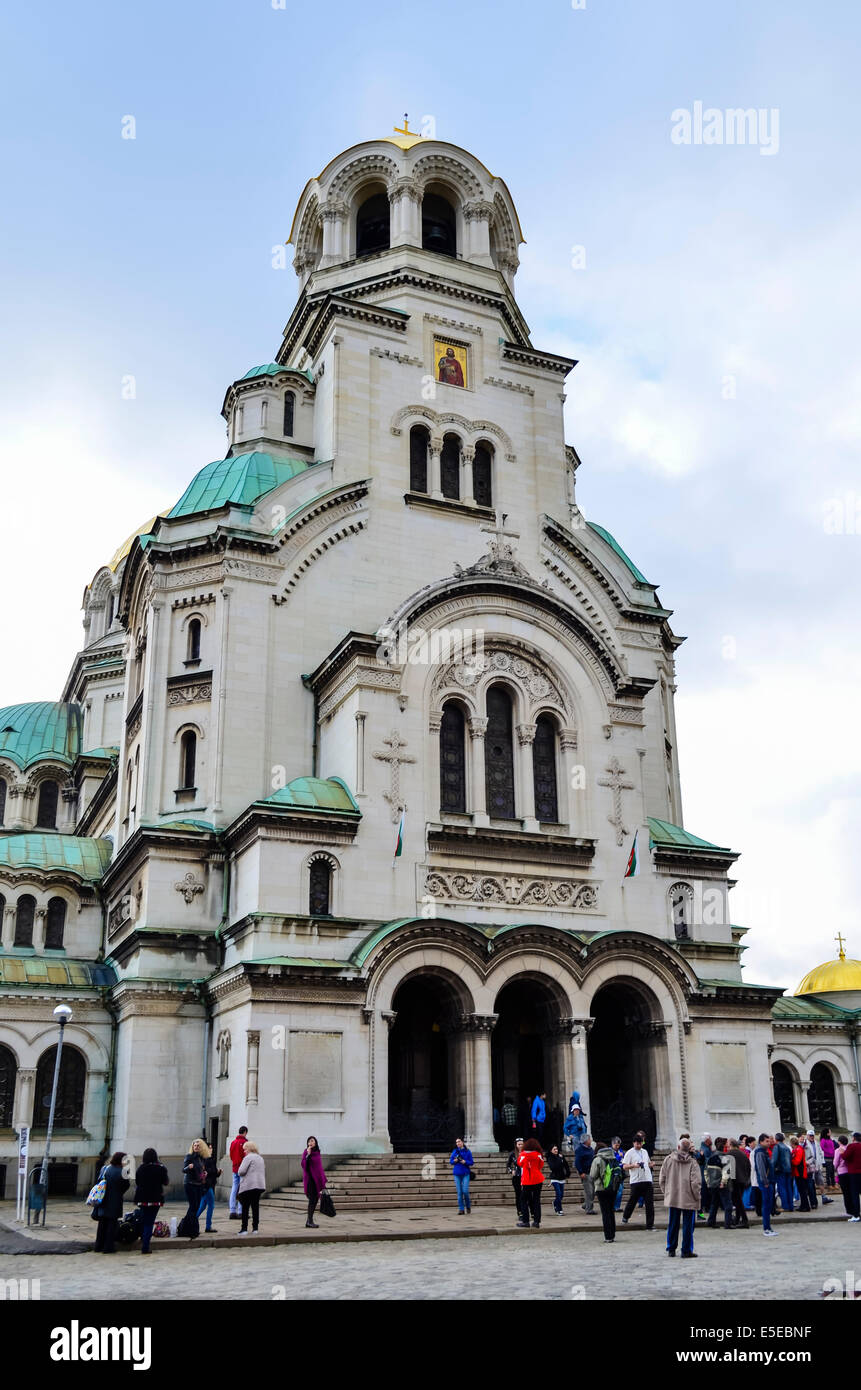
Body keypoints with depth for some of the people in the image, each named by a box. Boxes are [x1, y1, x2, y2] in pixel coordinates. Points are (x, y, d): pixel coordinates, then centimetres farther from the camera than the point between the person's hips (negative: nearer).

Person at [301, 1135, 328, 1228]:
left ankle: (309, 1220, 14)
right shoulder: (306, 1152, -9)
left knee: (316, 1199, 8)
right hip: (310, 1178, -7)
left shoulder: (317, 1152, 11)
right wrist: (308, 1154, -28)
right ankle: (310, 1221, -4)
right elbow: (304, 1165, -19)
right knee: (312, 1199, -9)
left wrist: (323, 1179, 17)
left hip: (317, 1179, 7)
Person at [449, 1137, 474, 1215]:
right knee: (459, 1192, 0)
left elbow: (471, 1162, 2)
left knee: (465, 1191, -8)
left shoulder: (467, 1151, 0)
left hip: (465, 1173, -2)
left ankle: (468, 1205, 18)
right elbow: (451, 1161, 11)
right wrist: (454, 1161, -10)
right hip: (457, 1174, 2)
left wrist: (465, 1162, -16)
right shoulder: (454, 1151, 6)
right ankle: (461, 1209, 7)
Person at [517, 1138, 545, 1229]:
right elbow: (541, 1165, 7)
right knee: (536, 1201, 6)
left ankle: (525, 1221, 3)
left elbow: (520, 1163, 11)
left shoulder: (523, 1154, -6)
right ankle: (536, 1221, 2)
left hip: (526, 1181, -1)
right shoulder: (538, 1154, -5)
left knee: (524, 1200, 8)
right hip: (537, 1180, 2)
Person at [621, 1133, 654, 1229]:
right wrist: (634, 1165, -23)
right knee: (632, 1201, 6)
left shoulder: (644, 1152, 17)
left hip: (648, 1180, 4)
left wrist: (650, 1164, 6)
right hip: (636, 1181, -4)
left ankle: (650, 1225, 2)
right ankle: (625, 1218, 30)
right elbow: (624, 1166, -6)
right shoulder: (630, 1153, -2)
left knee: (649, 1204, -1)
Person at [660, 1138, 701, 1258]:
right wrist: (697, 1196, -1)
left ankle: (671, 1249, 21)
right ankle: (687, 1251, 10)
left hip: (672, 1198, 3)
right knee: (688, 1225, 7)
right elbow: (696, 1182, -15)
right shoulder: (693, 1162, -12)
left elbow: (662, 1179, 2)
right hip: (689, 1199, -3)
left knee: (672, 1225, 14)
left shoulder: (668, 1159, -2)